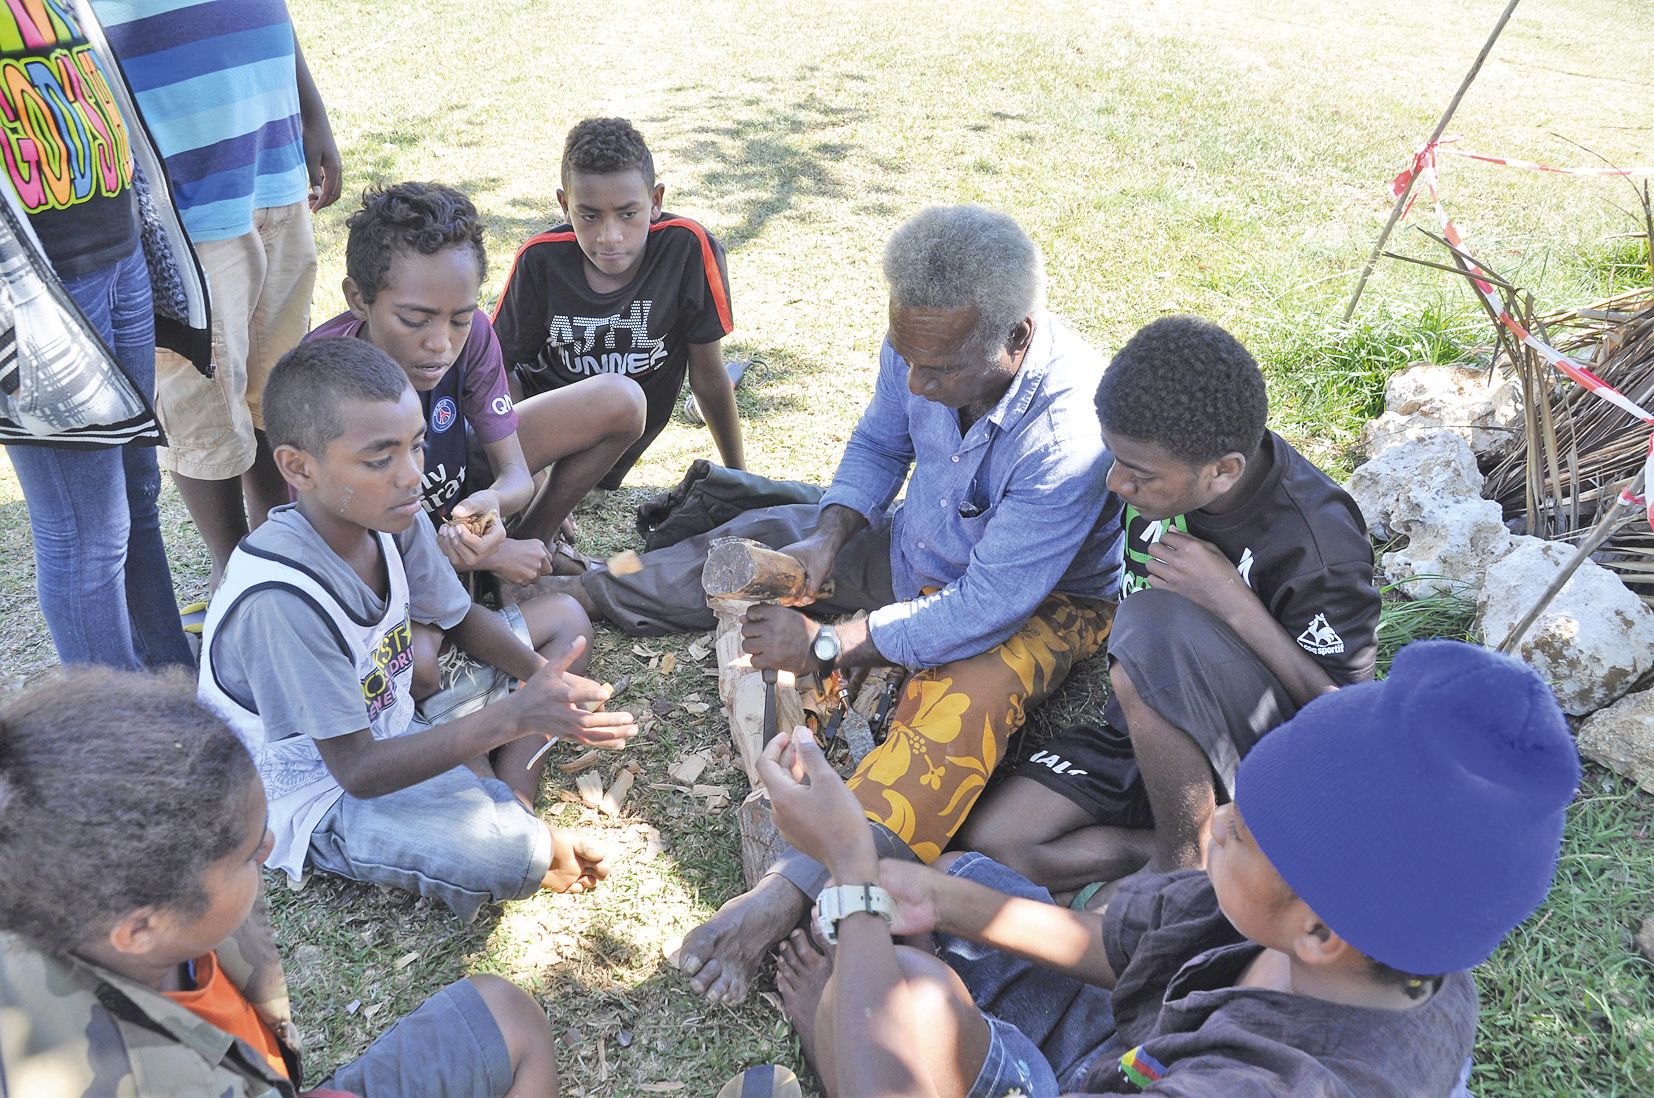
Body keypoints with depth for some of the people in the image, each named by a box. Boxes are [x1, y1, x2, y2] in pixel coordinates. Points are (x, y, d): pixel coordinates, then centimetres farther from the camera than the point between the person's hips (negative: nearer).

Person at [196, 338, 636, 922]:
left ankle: (513, 809, -4)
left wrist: (545, 679, -15)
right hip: (322, 793, -8)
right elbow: (357, 770, -29)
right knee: (504, 856, -36)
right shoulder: (281, 598, -34)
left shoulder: (393, 519, -12)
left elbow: (464, 620, 6)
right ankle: (531, 844, 2)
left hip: (391, 729, 9)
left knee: (563, 617, 9)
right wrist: (513, 716, -36)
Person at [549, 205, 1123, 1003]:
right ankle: (568, 592, 19)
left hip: (1037, 600, -6)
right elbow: (879, 443, 4)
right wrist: (828, 537, -13)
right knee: (756, 545, 1)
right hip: (917, 555, 7)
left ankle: (789, 894, -45)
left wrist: (824, 646, -28)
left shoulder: (1070, 432, -37)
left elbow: (984, 610, -34)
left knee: (969, 697, -37)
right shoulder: (924, 344, -18)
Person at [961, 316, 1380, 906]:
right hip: (1143, 728, 7)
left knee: (1159, 624, -38)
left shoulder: (1319, 542, -26)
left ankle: (1183, 862, -17)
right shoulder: (1165, 464, -10)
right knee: (990, 843, -10)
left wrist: (1234, 603, -29)